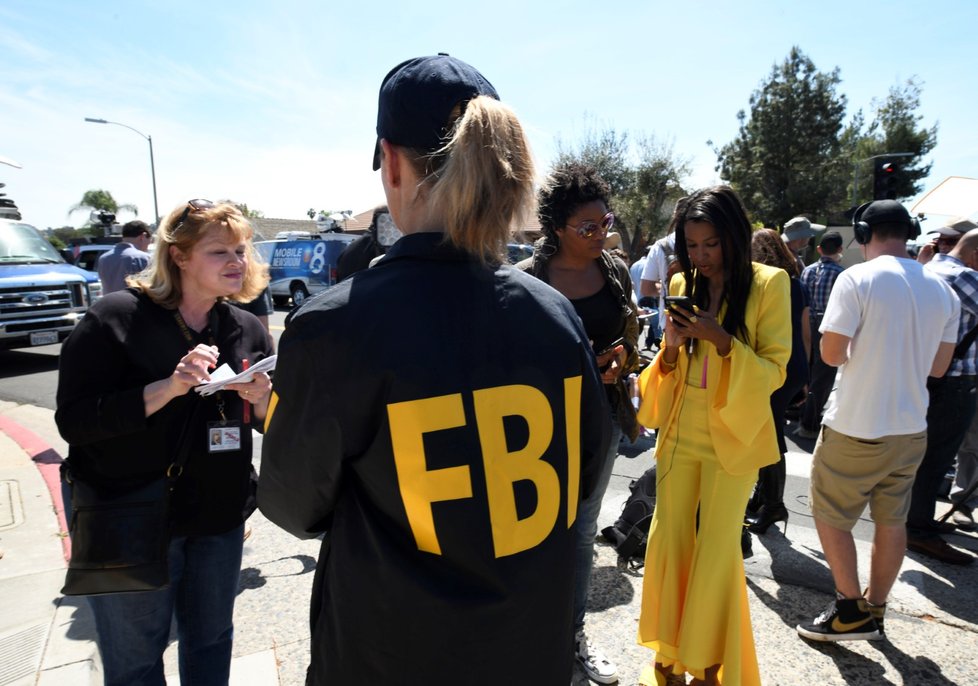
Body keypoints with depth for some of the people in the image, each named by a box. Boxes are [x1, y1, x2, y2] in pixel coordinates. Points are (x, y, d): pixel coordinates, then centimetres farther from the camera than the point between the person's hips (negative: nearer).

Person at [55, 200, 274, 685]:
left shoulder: (248, 330, 1)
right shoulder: (115, 318, -13)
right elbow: (73, 420, -19)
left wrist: (262, 400, -17)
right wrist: (169, 387, -30)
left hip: (220, 516, 4)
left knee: (212, 640, 20)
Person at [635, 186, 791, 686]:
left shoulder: (769, 284, -7)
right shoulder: (683, 285, 5)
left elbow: (774, 370, -8)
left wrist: (721, 340, -23)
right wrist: (671, 346, -11)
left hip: (733, 436, -3)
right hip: (680, 433, 4)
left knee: (717, 551, 3)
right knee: (668, 542, 7)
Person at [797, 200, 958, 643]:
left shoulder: (857, 278, -15)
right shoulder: (942, 289, 4)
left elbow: (831, 354, -17)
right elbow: (938, 365, 10)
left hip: (856, 428, -6)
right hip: (911, 428, 7)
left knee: (830, 516, 9)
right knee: (891, 521, 17)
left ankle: (853, 610, 13)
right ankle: (875, 608, 30)